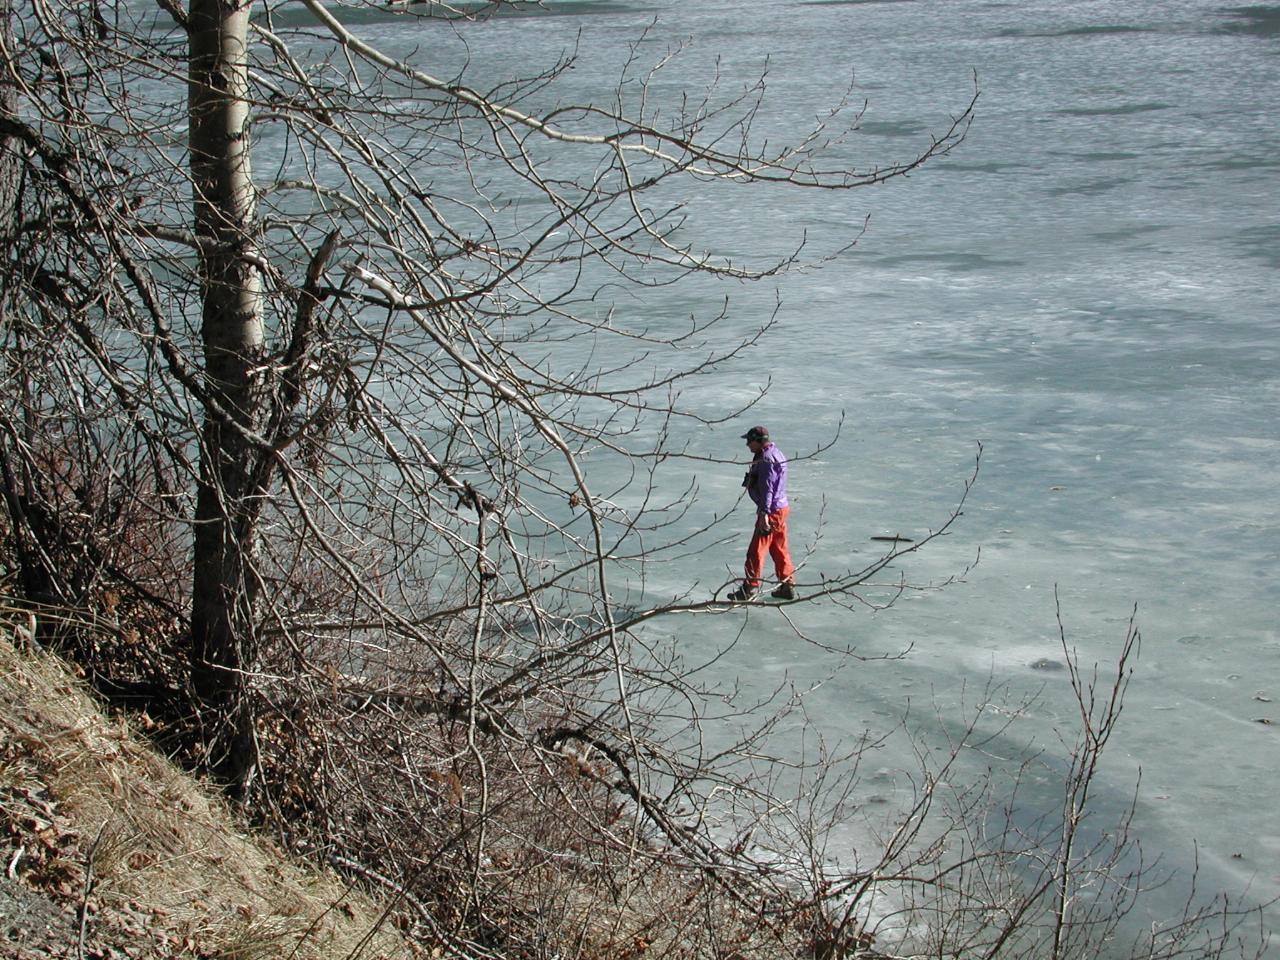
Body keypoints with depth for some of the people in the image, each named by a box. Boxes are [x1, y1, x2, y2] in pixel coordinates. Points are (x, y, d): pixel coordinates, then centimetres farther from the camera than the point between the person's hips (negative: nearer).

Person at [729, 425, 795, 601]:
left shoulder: (767, 460, -19)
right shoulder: (775, 454, 14)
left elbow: (767, 488, -25)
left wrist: (764, 513, -29)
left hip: (771, 511, -10)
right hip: (781, 508, 11)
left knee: (756, 550, -5)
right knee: (779, 549, 16)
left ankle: (750, 588, 0)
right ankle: (787, 586, 21)